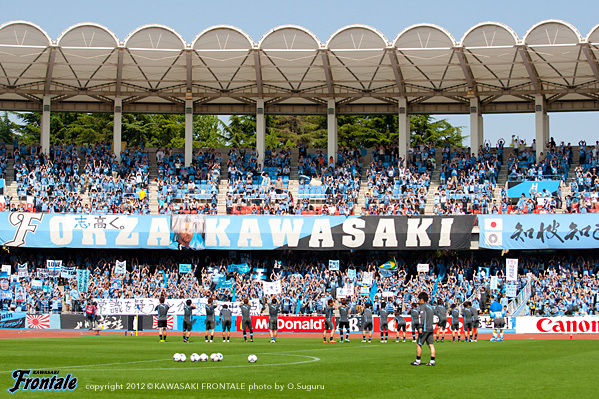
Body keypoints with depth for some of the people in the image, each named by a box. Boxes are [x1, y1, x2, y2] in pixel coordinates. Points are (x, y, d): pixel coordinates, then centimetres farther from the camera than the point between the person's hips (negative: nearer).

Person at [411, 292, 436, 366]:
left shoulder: (423, 306, -7)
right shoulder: (430, 306, 19)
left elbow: (421, 316, -18)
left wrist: (420, 327, -23)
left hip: (424, 329, -8)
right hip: (431, 328, 8)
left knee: (418, 344, -1)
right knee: (431, 345, 3)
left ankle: (417, 361, 2)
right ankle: (432, 361, -4)